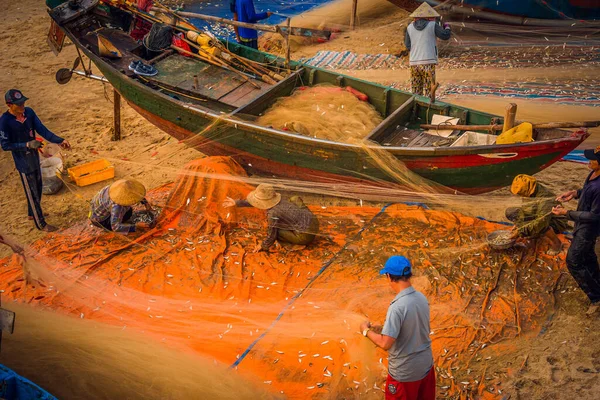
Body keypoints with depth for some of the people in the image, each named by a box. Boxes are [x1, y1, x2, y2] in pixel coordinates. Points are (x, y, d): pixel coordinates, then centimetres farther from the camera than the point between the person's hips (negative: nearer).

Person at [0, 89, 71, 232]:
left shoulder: (29, 112, -6)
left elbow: (42, 130, -7)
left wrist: (60, 141, -21)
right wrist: (27, 144, -28)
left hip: (34, 157, 7)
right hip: (23, 162, -6)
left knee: (38, 187, 22)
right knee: (32, 193, 5)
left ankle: (32, 213, 46)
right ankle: (41, 224, 18)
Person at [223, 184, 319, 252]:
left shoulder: (273, 214, -18)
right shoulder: (274, 200, 4)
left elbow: (271, 237, -10)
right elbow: (258, 202, 20)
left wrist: (262, 246, 10)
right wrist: (236, 202, 25)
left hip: (306, 236, -8)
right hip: (313, 220, 8)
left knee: (276, 230, 1)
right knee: (295, 199, 24)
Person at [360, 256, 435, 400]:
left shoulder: (397, 307, -28)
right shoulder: (421, 298, -4)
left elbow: (385, 344, -27)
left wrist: (366, 331, -10)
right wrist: (383, 329, 11)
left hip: (404, 372, -7)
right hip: (426, 365, 7)